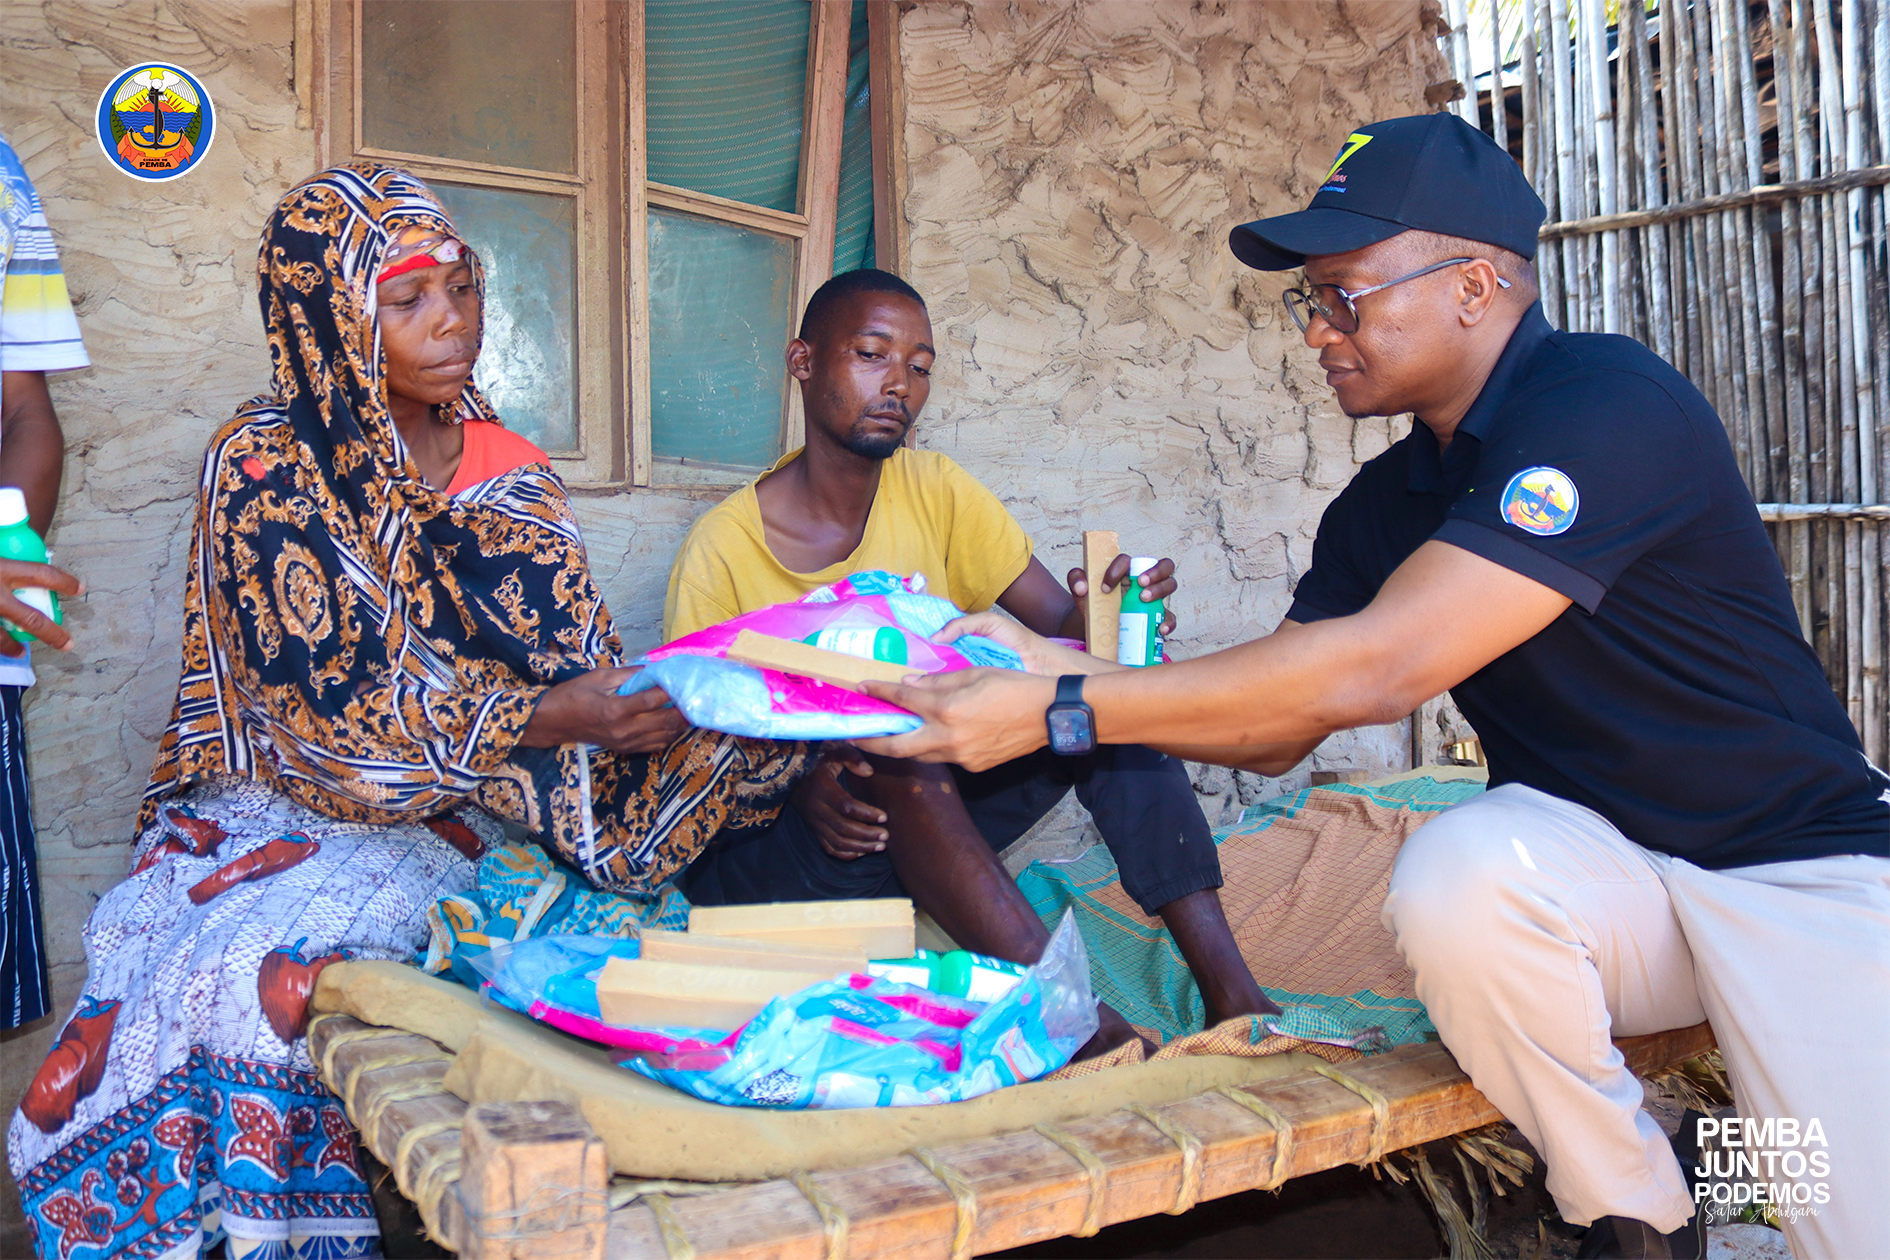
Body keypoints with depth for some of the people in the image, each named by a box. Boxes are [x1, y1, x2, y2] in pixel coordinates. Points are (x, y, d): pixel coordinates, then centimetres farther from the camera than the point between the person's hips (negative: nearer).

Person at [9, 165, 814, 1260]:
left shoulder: (506, 471, 7)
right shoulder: (265, 464, -4)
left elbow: (573, 673, 3)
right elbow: (337, 707, -14)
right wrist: (542, 720, -27)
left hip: (454, 824, 2)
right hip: (277, 811, -1)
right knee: (250, 971, -29)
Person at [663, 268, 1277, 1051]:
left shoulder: (936, 493, 0)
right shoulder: (722, 548, -13)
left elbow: (1065, 626, -6)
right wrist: (800, 787, -30)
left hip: (932, 822, 5)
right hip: (777, 855, -4)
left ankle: (1228, 987, -21)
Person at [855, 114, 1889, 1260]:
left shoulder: (1608, 402, -21)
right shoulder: (1382, 507, 4)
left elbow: (1370, 670, -29)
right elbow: (1275, 732, 4)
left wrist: (1059, 712, -27)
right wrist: (1043, 661, -7)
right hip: (1599, 862, 6)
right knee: (1455, 876, -28)